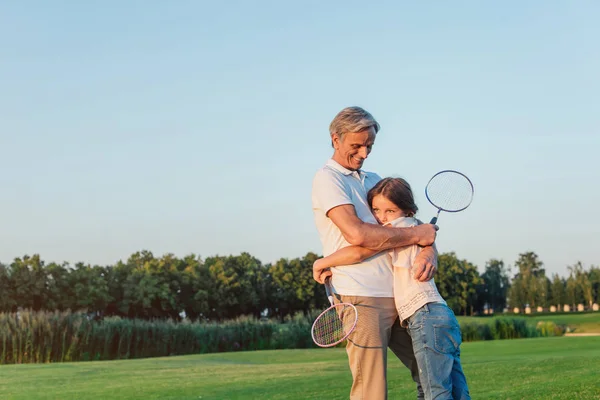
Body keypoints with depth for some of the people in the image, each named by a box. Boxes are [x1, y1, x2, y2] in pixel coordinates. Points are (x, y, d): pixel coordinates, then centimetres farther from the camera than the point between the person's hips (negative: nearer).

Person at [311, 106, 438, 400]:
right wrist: (417, 235, -11)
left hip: (398, 296, 8)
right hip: (361, 299, -8)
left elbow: (410, 221, 16)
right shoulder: (327, 178, -4)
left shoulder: (373, 179, 21)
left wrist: (428, 250, -7)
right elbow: (357, 234, -19)